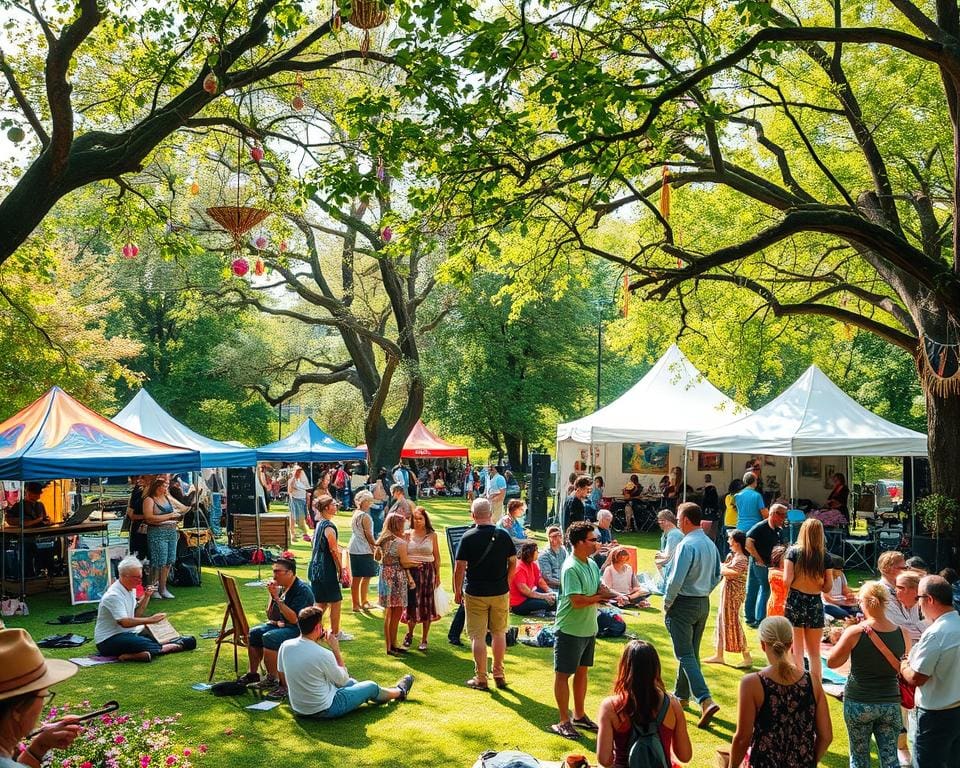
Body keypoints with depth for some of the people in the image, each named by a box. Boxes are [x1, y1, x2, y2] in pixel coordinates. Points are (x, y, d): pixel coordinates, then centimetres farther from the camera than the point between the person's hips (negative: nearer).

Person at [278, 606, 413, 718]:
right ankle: (400, 692, 45)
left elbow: (284, 681, 3)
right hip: (324, 710, -6)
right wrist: (336, 649, -8)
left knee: (351, 683, 29)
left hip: (297, 707, 6)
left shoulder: (285, 646, -13)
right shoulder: (323, 655, -29)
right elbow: (343, 679, -10)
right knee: (371, 686, 17)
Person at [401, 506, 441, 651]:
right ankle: (409, 634, 28)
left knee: (426, 606, 5)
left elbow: (437, 557, 5)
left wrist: (437, 575, 3)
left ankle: (424, 640, 17)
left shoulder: (432, 535, 2)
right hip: (411, 572, 0)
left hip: (428, 572, 0)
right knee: (411, 604, 3)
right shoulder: (407, 534, 2)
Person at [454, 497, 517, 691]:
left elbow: (460, 567, -11)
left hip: (475, 593, -3)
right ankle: (499, 674, 23)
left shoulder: (468, 537, -11)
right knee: (499, 633, 15)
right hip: (500, 593, 3)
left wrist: (457, 591, 0)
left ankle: (481, 678, 9)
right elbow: (513, 562, 6)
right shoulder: (503, 535, -2)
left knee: (478, 636, 4)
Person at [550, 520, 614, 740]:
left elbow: (600, 588, 11)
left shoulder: (592, 564, 6)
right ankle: (563, 722, 12)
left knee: (582, 671, 19)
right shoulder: (571, 568, -22)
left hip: (589, 629, 9)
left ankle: (579, 715, 32)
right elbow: (577, 601, -27)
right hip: (570, 630, -9)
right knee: (563, 674, 4)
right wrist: (600, 597, -13)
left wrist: (605, 591, -13)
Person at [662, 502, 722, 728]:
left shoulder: (687, 545, -21)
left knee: (686, 656, -6)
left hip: (684, 604, -8)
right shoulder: (710, 544, 6)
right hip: (704, 604, 8)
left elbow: (676, 580, -22)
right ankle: (682, 695, 33)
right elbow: (716, 577, 14)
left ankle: (706, 701, -18)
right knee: (692, 652, 19)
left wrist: (667, 604, -9)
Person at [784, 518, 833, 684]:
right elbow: (828, 587, 0)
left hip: (795, 603, -2)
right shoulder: (824, 555, -1)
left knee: (797, 652, 8)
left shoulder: (793, 551, -7)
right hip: (815, 604, 2)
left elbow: (787, 580, -15)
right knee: (814, 654, 17)